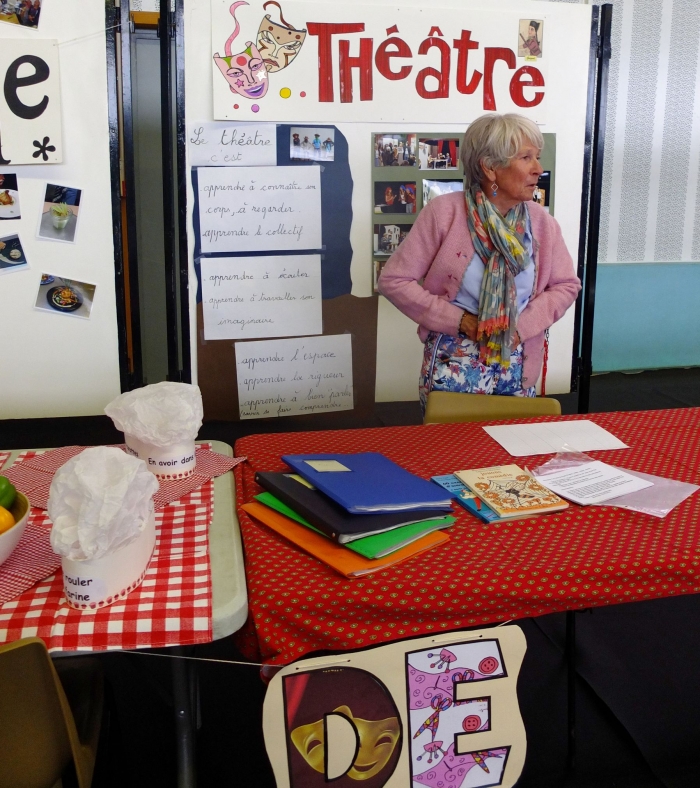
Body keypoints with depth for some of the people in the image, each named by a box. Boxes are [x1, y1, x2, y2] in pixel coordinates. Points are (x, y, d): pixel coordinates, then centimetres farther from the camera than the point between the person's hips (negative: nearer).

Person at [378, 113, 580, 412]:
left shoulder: (542, 222, 0)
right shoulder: (444, 211, -11)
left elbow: (566, 285, 9)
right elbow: (394, 280, -10)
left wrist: (521, 324, -9)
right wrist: (459, 320, -15)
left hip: (516, 368, 4)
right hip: (453, 365, -4)